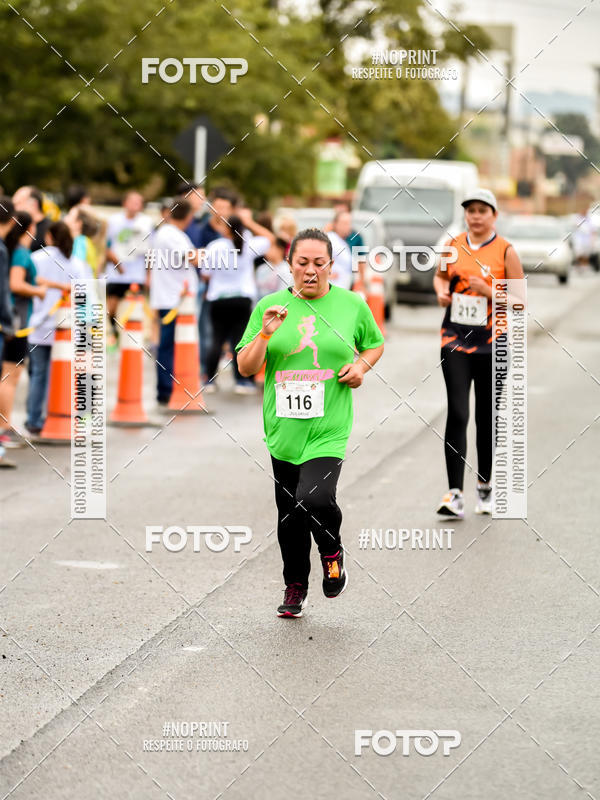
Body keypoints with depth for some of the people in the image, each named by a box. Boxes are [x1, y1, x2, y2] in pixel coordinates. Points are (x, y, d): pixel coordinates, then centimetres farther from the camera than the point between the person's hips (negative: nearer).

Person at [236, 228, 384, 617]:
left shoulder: (352, 304, 3)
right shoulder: (270, 306, 4)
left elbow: (375, 344, 20)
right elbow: (245, 367, 2)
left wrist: (361, 366, 0)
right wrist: (265, 334, -14)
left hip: (328, 429, -2)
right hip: (283, 427, 2)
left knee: (315, 500, -23)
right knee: (289, 515, 9)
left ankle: (332, 551, 8)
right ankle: (295, 587, 29)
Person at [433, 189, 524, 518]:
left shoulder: (505, 252, -4)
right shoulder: (453, 246, 5)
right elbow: (440, 275, 23)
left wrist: (488, 291, -18)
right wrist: (441, 290, 2)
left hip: (492, 343, -1)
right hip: (455, 340, 1)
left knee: (487, 417, 9)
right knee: (456, 414, -10)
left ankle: (485, 486, 27)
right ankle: (455, 494, -14)